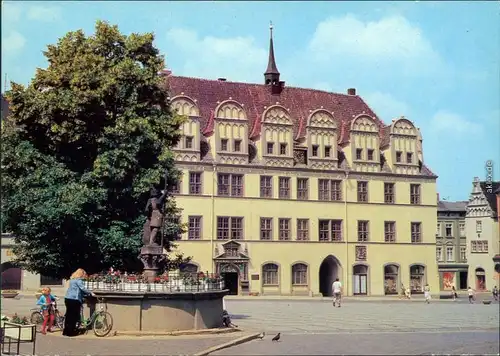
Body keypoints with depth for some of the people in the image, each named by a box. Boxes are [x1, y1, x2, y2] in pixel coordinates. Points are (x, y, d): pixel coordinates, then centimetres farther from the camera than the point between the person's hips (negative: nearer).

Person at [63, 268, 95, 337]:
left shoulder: (72, 279, 20)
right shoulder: (79, 280, -9)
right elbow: (83, 289, -18)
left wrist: (86, 294, 20)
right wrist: (90, 293, -10)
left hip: (68, 298, 9)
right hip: (74, 299, -9)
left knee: (68, 315, 13)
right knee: (74, 316, -3)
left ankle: (66, 331, 17)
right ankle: (71, 332, -2)